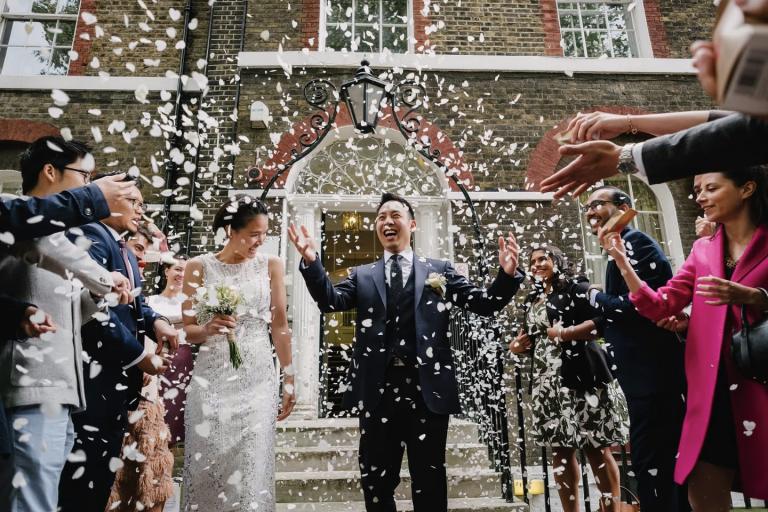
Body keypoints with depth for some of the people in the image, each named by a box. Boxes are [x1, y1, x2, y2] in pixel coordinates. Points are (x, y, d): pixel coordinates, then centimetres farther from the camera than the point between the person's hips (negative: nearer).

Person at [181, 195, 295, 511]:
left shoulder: (271, 265, 2)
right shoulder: (199, 267, 0)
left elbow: (280, 325, 3)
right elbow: (186, 329, 2)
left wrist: (289, 379, 2)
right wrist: (208, 329, -20)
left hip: (258, 379, 0)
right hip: (211, 379, 0)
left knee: (252, 468, 1)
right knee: (207, 466, 7)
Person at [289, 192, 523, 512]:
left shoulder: (440, 270, 6)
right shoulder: (363, 276, 10)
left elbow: (485, 304, 1)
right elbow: (330, 300, -4)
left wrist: (507, 275, -17)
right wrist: (311, 262, -20)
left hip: (427, 387, -1)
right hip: (378, 389, 2)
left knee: (429, 480, 15)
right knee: (376, 480, 16)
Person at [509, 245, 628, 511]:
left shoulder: (576, 286, 0)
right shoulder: (532, 299, 19)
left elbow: (600, 321, -12)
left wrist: (564, 333, -18)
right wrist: (517, 346, 4)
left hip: (579, 375, -6)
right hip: (547, 382, 6)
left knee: (595, 446, -1)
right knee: (560, 449, 8)